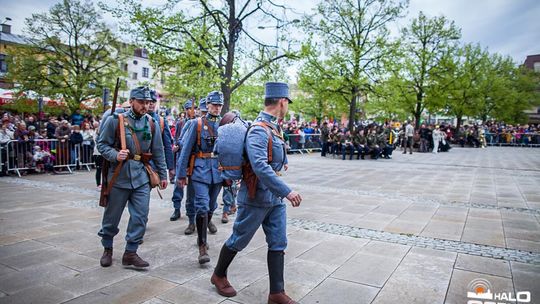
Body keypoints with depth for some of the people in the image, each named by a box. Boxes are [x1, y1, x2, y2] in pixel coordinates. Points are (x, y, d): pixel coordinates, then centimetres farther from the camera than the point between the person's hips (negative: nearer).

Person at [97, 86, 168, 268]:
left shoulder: (151, 123, 5)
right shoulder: (115, 120, -6)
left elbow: (158, 152, 9)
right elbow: (102, 144, -1)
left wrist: (162, 175, 10)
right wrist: (115, 155, -20)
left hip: (142, 176, 3)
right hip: (119, 175, -2)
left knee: (141, 216, 0)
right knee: (112, 216, 11)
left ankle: (130, 253, 14)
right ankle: (107, 249, 32)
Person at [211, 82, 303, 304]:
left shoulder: (273, 127, 8)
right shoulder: (259, 130, -22)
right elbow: (260, 167, -32)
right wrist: (287, 191, -33)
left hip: (275, 198, 8)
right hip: (257, 198, -8)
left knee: (278, 244, 8)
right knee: (239, 240, 11)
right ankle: (219, 275, 34)